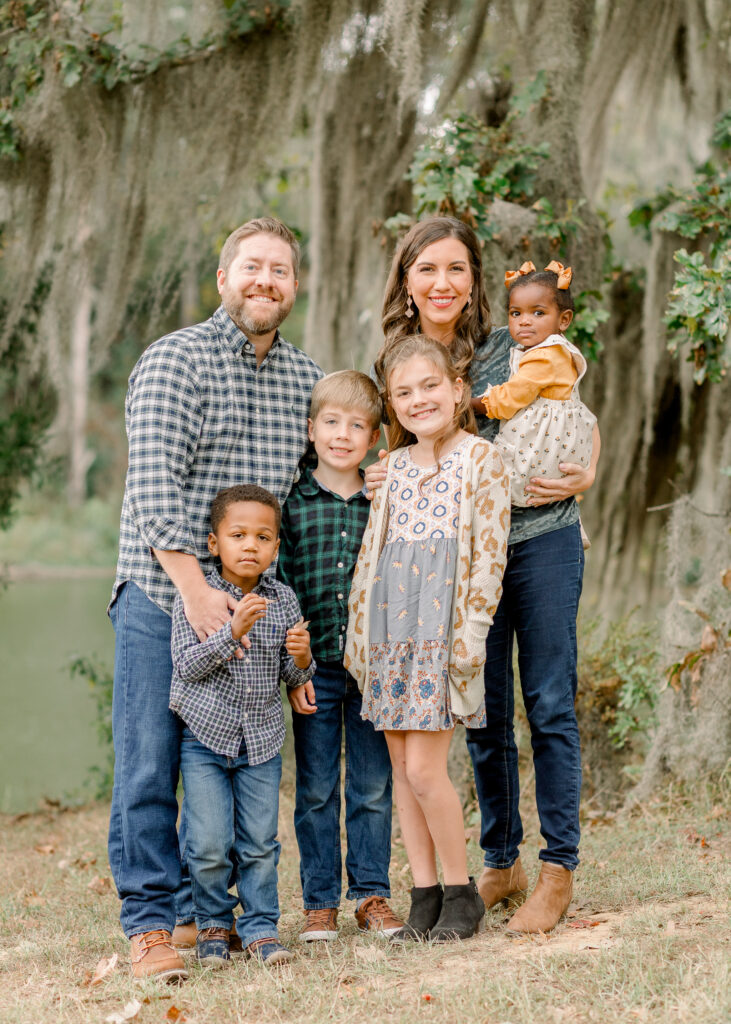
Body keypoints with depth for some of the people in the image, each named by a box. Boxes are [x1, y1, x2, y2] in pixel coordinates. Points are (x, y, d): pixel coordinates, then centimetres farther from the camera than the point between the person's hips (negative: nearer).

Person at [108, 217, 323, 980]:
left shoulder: (305, 379, 12)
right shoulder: (174, 360, -5)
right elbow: (153, 485, -13)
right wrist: (194, 590, -19)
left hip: (251, 598, 5)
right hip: (163, 594, -5)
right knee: (151, 765, -3)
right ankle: (150, 923, 2)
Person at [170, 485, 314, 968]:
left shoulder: (283, 600, 2)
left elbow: (294, 677, 6)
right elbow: (187, 664, -17)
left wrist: (302, 657, -17)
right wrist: (233, 631, -28)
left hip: (262, 740, 3)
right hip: (206, 735, -3)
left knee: (260, 841, 4)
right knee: (210, 844, -3)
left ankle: (260, 927, 16)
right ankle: (214, 924, 16)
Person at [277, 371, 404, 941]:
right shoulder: (291, 504, -1)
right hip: (316, 668, -1)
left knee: (374, 786, 8)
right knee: (316, 789, 6)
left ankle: (372, 894, 19)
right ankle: (320, 901, 15)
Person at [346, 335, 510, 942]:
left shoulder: (481, 459, -2)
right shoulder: (393, 467, 14)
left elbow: (489, 555, -7)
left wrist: (469, 632, -13)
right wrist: (359, 631, 12)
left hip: (444, 630, -6)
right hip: (390, 630, 6)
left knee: (424, 768, -10)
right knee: (401, 768, 6)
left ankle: (462, 892, 5)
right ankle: (425, 896, 14)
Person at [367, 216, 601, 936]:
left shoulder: (515, 349, -3)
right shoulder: (396, 364, 6)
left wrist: (584, 475, -11)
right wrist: (378, 481, -6)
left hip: (541, 538, -3)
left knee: (549, 705, -3)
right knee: (482, 713, 8)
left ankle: (558, 870, 4)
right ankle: (501, 864, 20)